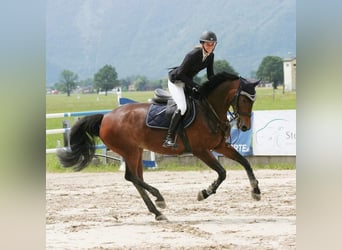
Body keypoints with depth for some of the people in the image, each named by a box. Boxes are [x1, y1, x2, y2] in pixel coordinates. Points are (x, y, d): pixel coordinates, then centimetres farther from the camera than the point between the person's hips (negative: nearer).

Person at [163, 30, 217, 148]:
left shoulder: (210, 56, -4)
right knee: (182, 107, -26)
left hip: (187, 81, 9)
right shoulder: (193, 55, -27)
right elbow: (180, 73, -23)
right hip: (175, 80, -9)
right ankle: (169, 138, -28)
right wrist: (193, 85, -27)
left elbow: (210, 75, 6)